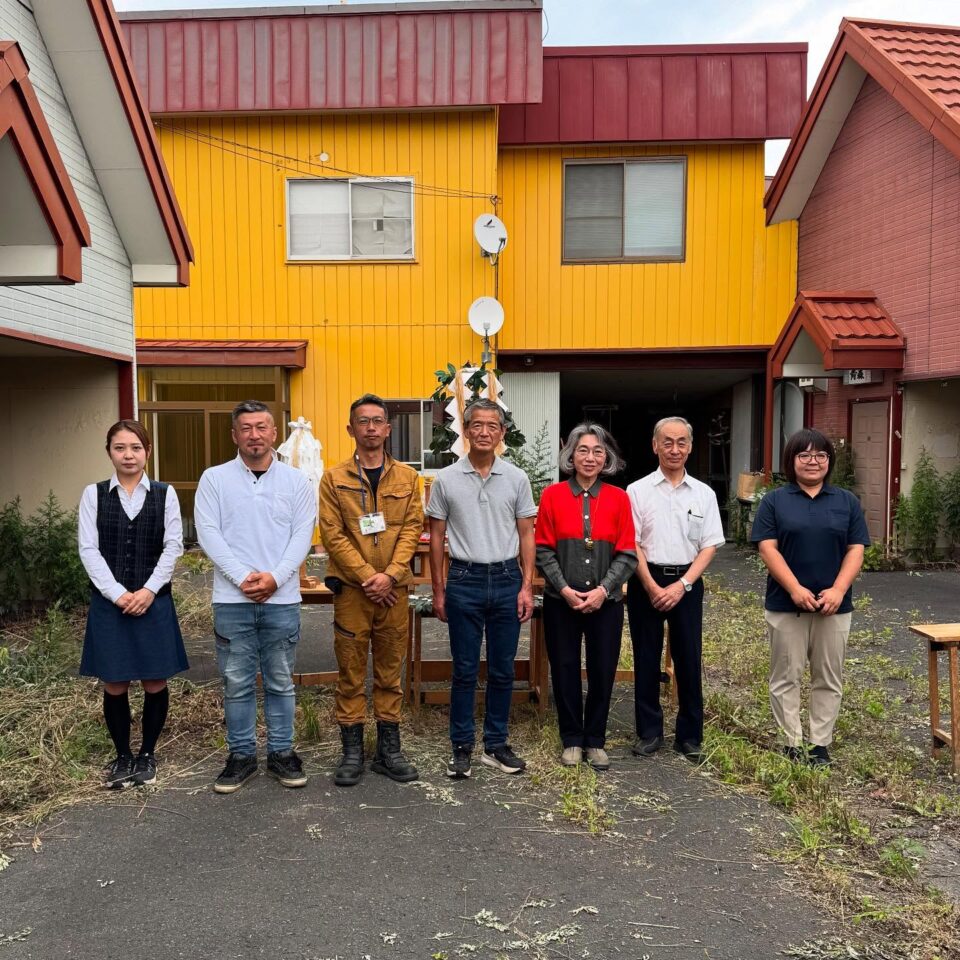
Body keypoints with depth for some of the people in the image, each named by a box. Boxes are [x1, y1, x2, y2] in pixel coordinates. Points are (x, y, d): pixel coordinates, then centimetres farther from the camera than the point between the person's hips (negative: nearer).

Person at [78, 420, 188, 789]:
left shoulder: (165, 494, 2)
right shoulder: (94, 494, 3)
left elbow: (173, 547, -2)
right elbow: (88, 550, -3)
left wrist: (149, 591, -12)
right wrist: (117, 593, -13)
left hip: (154, 601, 0)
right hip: (109, 603, 0)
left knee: (155, 683, 5)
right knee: (114, 685, 7)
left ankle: (147, 754, 24)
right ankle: (123, 755, 25)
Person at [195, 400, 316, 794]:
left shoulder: (296, 481, 4)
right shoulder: (215, 479, 2)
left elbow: (302, 536, -1)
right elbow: (208, 534, -4)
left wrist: (274, 577, -13)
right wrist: (243, 578, -14)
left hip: (282, 599, 1)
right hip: (232, 599, 0)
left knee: (280, 682, 10)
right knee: (237, 683, 8)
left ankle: (281, 752, 24)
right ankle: (241, 755, 22)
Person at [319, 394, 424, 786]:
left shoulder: (407, 477, 7)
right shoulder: (335, 478, 1)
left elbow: (412, 529, 0)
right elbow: (333, 535, -5)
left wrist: (390, 575, -13)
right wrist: (367, 577, -13)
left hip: (392, 589, 2)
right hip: (352, 588, -1)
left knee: (390, 670, 10)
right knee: (351, 672, 4)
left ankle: (389, 749, 21)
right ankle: (352, 751, 16)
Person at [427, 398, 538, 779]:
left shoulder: (516, 478, 3)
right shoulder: (446, 479, 0)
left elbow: (526, 536, 6)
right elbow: (436, 537, 5)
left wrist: (526, 587, -1)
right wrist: (438, 591, 3)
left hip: (506, 580, 1)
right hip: (465, 580, -1)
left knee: (502, 670, 9)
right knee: (465, 670, 6)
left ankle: (496, 744, 23)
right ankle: (462, 747, 18)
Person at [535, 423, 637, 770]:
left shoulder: (619, 498, 1)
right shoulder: (553, 495, -2)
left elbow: (627, 554, -1)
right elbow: (543, 550, -3)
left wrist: (602, 589, -12)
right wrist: (564, 589, -13)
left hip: (605, 601, 1)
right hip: (561, 600, 0)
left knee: (603, 671, 7)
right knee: (565, 670, 8)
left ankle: (595, 741, 25)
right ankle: (571, 740, 25)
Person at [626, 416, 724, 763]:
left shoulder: (704, 494, 5)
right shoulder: (637, 491, 0)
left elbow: (709, 546, 2)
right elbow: (631, 545, -4)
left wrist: (682, 585, -9)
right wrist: (651, 587, -11)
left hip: (687, 583, 1)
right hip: (646, 581, -1)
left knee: (688, 660, 6)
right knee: (646, 659, 6)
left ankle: (690, 736, 20)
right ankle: (649, 732, 19)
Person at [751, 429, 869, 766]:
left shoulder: (847, 501, 7)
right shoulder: (774, 501, 1)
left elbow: (855, 550, 2)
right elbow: (768, 549, -6)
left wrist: (838, 590, -13)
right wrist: (796, 589, -17)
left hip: (834, 605, 2)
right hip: (786, 604, -2)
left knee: (829, 678, 9)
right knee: (786, 678, 4)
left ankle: (821, 744, 20)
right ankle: (792, 744, 15)